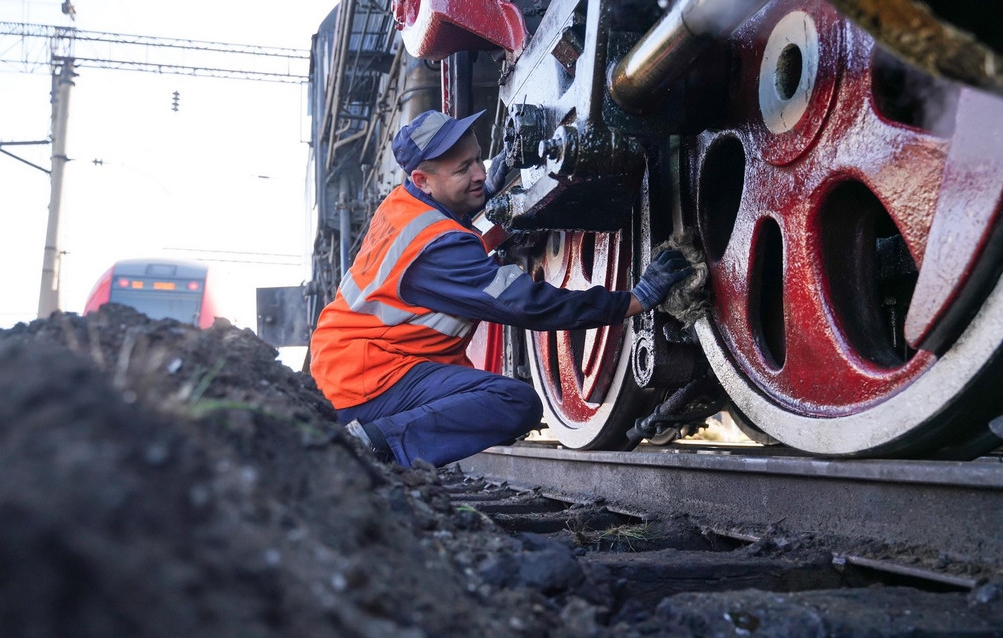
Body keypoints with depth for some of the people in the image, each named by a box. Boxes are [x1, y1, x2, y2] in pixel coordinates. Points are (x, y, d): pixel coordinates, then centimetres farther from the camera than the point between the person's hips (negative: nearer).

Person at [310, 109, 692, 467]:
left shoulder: (398, 204, 6)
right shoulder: (439, 245, -21)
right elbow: (530, 305, -22)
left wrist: (496, 180, 24)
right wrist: (639, 297, -21)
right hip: (371, 376, -10)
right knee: (519, 404, -25)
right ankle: (376, 442, -21)